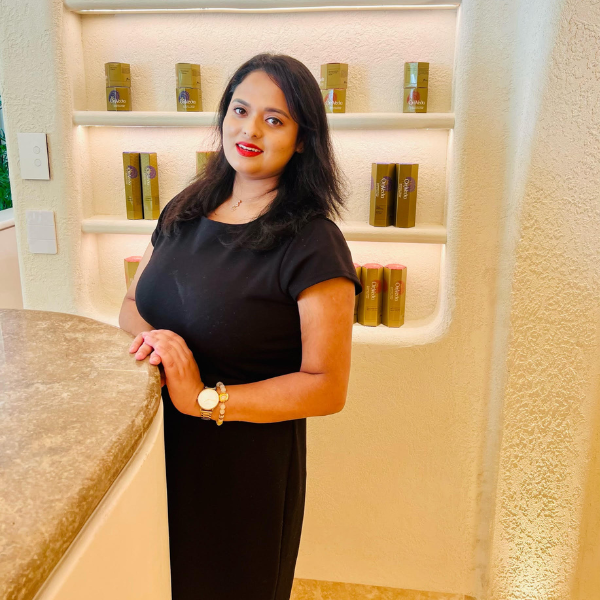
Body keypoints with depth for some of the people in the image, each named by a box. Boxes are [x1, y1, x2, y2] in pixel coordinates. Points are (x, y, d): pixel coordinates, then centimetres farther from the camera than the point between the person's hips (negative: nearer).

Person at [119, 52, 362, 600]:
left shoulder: (313, 243, -19)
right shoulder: (184, 211, 2)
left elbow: (327, 388, -19)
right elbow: (132, 303, 11)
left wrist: (205, 398, -24)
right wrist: (151, 337, -12)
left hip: (247, 465, -5)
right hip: (160, 450, 6)